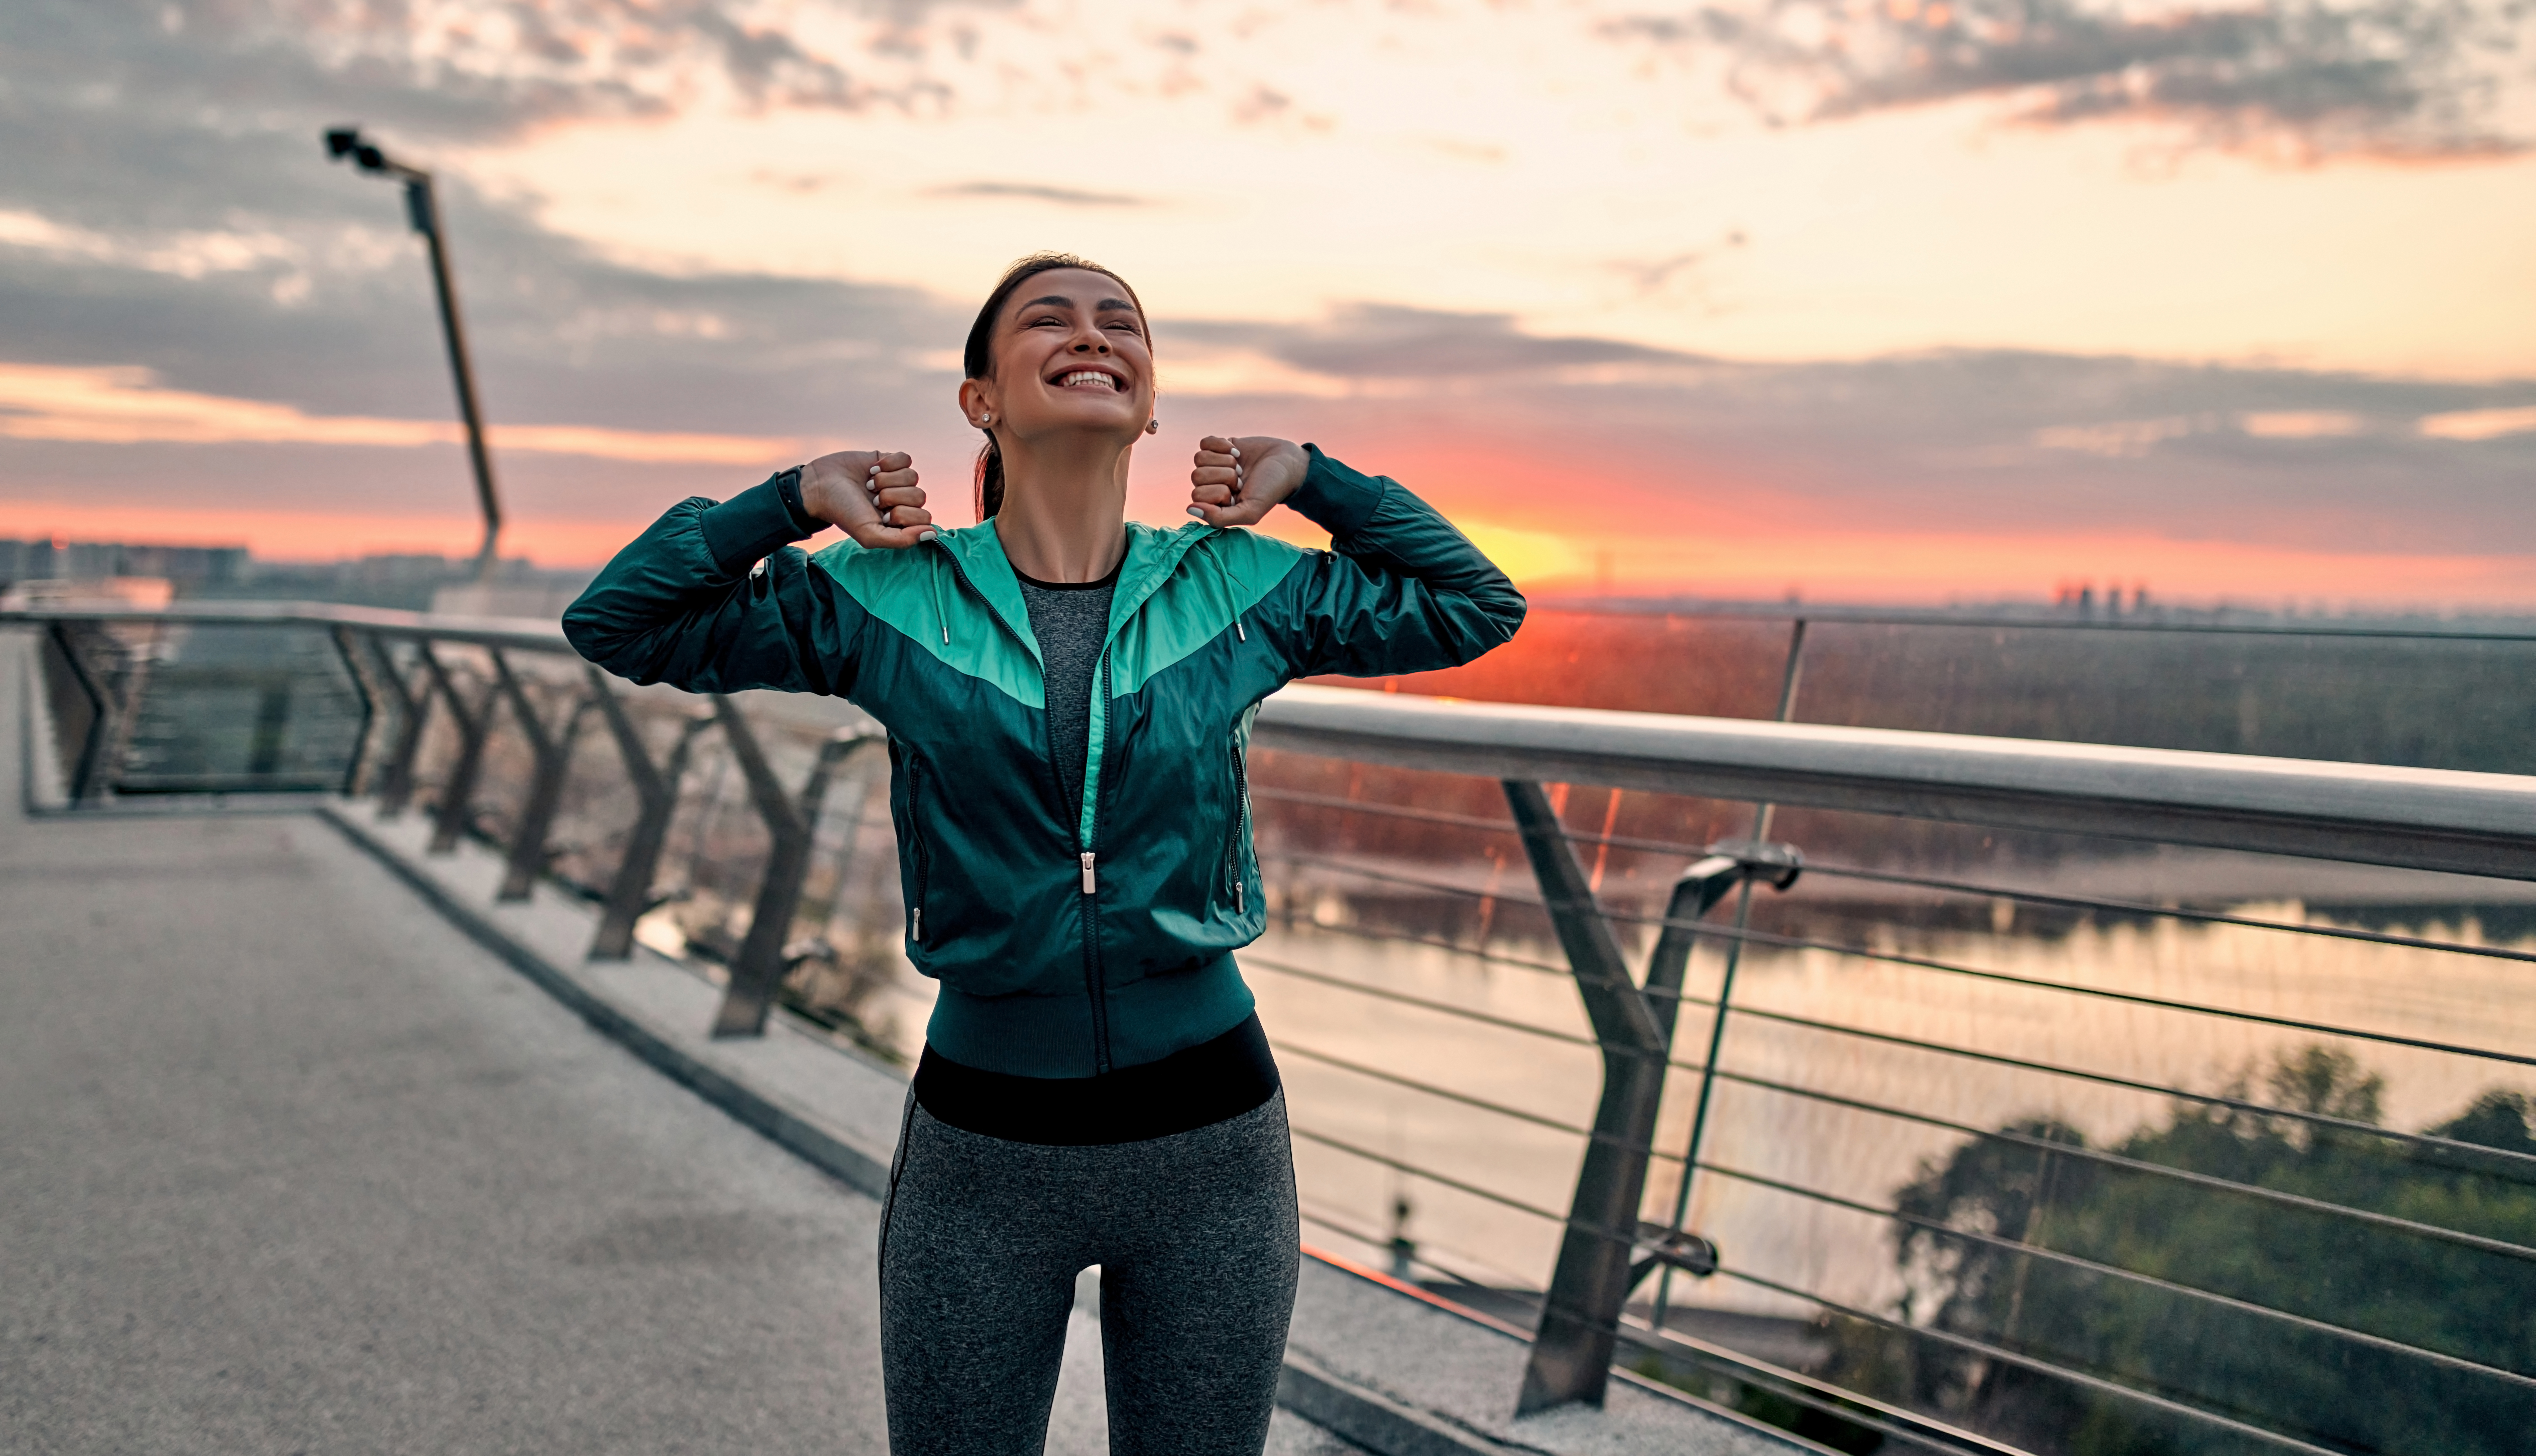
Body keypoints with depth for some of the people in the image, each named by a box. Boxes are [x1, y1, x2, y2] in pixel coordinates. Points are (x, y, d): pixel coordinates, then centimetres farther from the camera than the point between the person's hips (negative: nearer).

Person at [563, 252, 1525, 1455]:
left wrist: (1311, 479, 1)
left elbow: (1479, 607, 9)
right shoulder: (892, 599, -4)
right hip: (983, 1141, -1)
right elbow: (615, 624, 1)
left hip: (1209, 1138, 1)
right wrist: (797, 498, -7)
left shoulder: (1238, 589, -1)